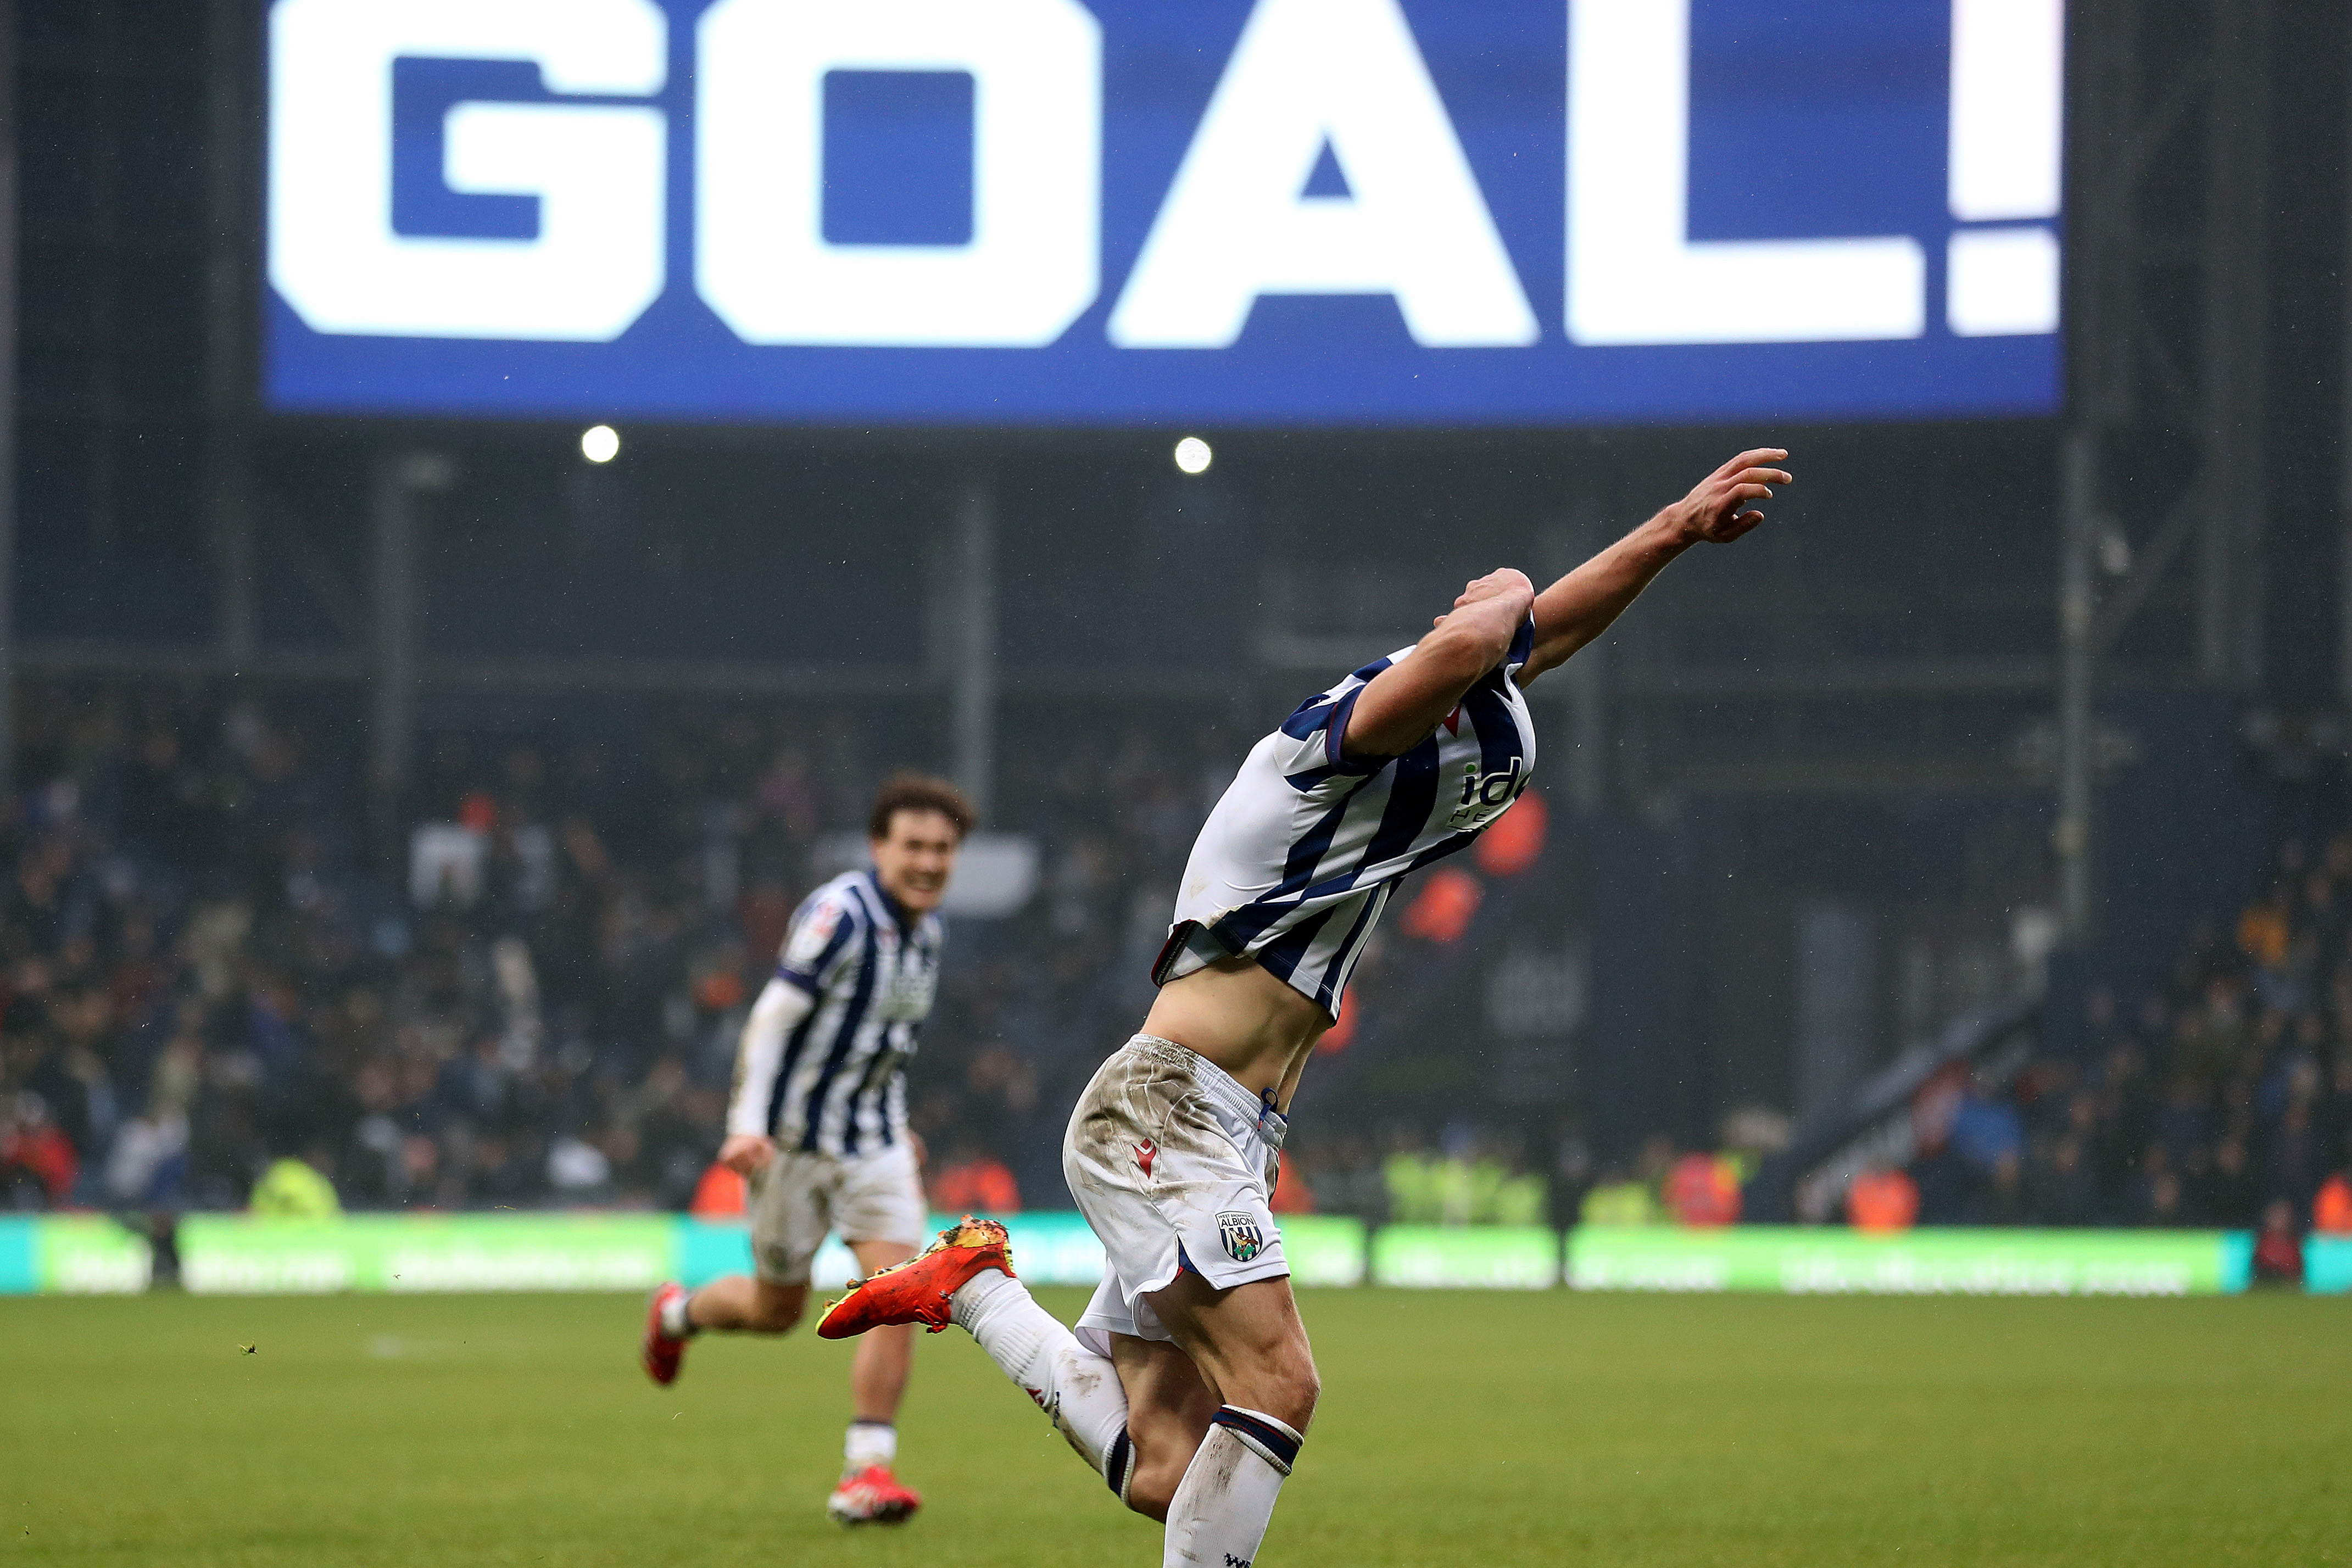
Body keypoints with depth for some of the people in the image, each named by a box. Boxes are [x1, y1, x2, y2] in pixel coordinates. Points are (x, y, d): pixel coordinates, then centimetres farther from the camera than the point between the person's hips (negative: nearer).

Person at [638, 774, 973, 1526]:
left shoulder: (927, 929, 5)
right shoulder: (839, 914, -20)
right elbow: (772, 1018, -23)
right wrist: (746, 1123, -32)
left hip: (873, 1140, 6)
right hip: (794, 1139, -6)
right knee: (777, 1310, 9)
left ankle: (866, 1470, -9)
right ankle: (678, 1312, 43)